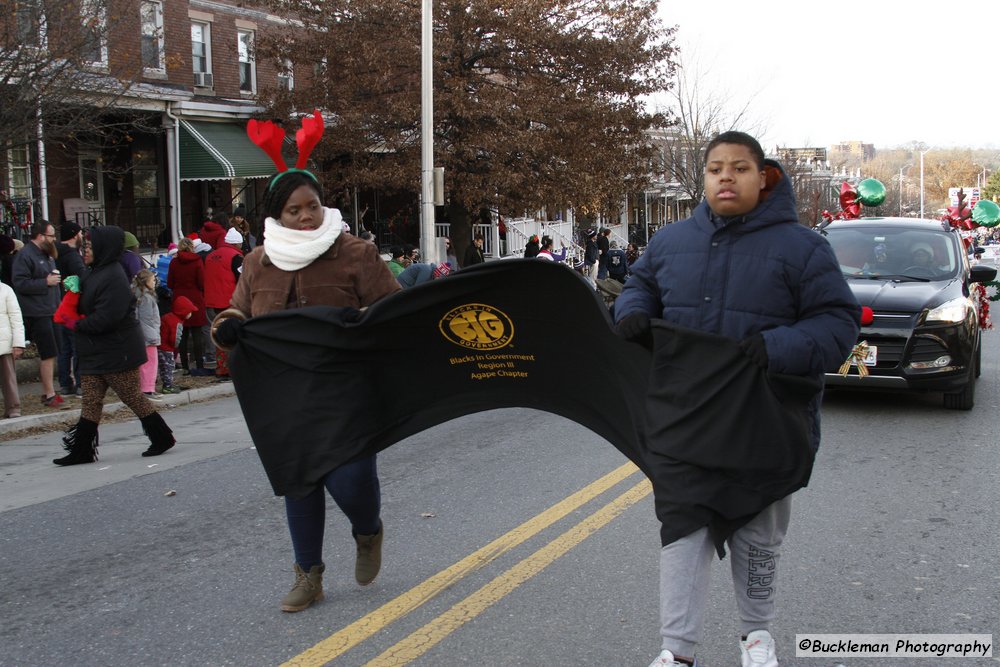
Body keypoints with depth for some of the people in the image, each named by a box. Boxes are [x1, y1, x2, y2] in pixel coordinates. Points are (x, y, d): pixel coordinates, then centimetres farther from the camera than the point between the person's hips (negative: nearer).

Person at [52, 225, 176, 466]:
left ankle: (162, 437, 15)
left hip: (117, 353, -9)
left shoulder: (113, 277, -19)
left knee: (132, 397, 1)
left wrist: (78, 325, -11)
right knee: (91, 401, 9)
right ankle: (82, 451, 12)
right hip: (97, 352, 9)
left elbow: (107, 317, -25)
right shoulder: (97, 273, 12)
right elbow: (87, 307, 19)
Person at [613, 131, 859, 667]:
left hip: (764, 428, -2)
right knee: (681, 529, 4)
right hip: (681, 425, 2)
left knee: (758, 533, 15)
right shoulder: (671, 240, 6)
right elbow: (641, 285, 20)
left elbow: (837, 323, -8)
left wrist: (779, 348, -25)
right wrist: (633, 313, -4)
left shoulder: (800, 247, -5)